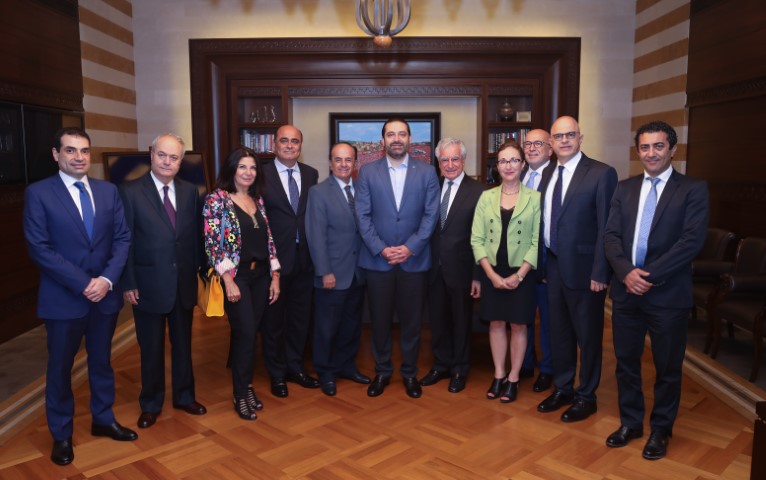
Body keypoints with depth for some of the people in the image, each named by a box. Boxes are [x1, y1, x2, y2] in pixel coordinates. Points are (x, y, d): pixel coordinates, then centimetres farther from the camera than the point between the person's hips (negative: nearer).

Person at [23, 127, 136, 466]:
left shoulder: (108, 191, 5)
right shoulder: (38, 193, -7)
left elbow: (123, 237, 2)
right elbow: (39, 248, -13)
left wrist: (107, 279, -12)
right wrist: (83, 284, -18)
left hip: (105, 294, 4)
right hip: (63, 298, -3)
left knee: (101, 361, 17)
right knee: (60, 368, 11)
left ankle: (103, 420, 36)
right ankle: (61, 435, 29)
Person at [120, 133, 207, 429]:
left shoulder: (190, 192, 3)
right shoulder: (130, 192, -8)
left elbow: (195, 236, 5)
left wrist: (198, 272, 2)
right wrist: (128, 283, -10)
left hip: (184, 283, 3)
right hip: (148, 284, -3)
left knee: (183, 344, 17)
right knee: (151, 349, 11)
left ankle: (184, 396, 35)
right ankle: (151, 404, 30)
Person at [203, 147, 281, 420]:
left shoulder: (258, 200, 11)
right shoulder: (217, 200, -6)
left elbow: (268, 239, 11)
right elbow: (213, 244, -12)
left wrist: (275, 276, 7)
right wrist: (229, 280, -16)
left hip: (260, 275, 5)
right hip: (236, 276, -5)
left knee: (248, 333, 11)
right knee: (246, 334, -5)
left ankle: (245, 386, 26)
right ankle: (241, 395, 11)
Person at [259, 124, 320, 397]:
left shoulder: (311, 174, 6)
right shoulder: (262, 175, -7)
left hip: (304, 258, 4)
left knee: (300, 316, 15)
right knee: (273, 318, 10)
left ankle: (295, 367, 33)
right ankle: (277, 374, 27)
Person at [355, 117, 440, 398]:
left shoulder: (427, 173, 4)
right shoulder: (368, 172, 4)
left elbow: (431, 214, -1)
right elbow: (363, 216, -1)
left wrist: (410, 248, -12)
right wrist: (381, 249, -11)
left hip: (414, 259, 0)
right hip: (377, 259, 0)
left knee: (411, 320, 8)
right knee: (380, 320, 8)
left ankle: (410, 372, 25)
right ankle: (382, 371, 25)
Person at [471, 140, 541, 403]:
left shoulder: (534, 197, -4)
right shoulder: (486, 197, 3)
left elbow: (537, 242, -7)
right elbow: (477, 239, 0)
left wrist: (519, 275, -14)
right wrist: (491, 274, -9)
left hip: (521, 274, -2)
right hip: (493, 273, 2)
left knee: (518, 325, 6)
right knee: (496, 324, 10)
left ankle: (513, 379, 19)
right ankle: (498, 376, 22)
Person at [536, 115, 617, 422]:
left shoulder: (601, 173, -10)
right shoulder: (548, 176, 10)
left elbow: (606, 227, -13)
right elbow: (546, 223, 10)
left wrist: (599, 273, -16)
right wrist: (542, 263, 6)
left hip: (583, 268, -6)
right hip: (553, 267, 6)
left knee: (587, 335, 8)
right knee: (559, 332, 16)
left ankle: (586, 397, 25)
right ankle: (562, 389, 33)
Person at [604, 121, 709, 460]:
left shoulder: (693, 190, -3)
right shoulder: (625, 188, 9)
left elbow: (692, 241, -13)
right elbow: (611, 235, 3)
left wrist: (650, 276, -18)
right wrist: (627, 272, -14)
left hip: (668, 294, -3)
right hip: (625, 290, 4)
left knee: (667, 367, 10)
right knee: (626, 362, 13)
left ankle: (660, 430, 29)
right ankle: (630, 422, 32)